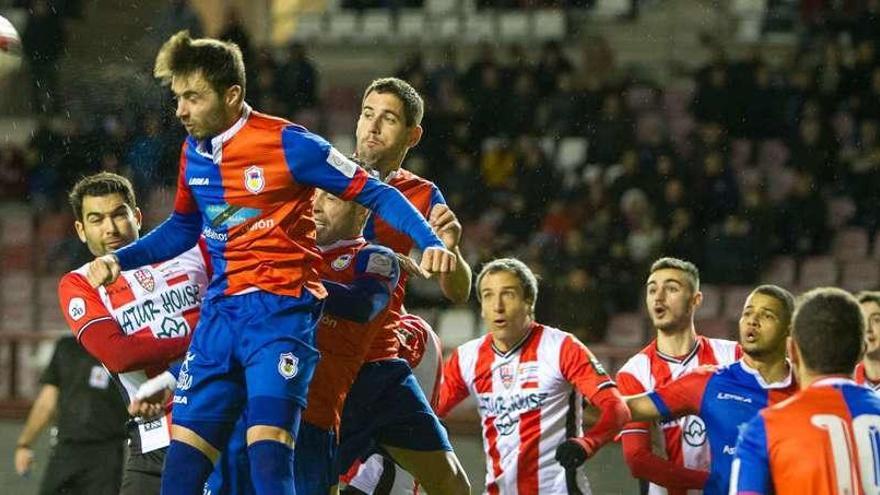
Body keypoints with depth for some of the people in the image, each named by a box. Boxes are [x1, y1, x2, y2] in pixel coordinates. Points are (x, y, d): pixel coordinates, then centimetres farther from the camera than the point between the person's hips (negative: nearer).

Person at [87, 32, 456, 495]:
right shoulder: (194, 152, 9)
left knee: (267, 444, -21)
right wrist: (119, 259, 12)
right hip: (221, 311, 6)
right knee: (184, 445, 1)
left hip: (281, 309, -6)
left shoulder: (288, 144, -10)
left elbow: (374, 194, -5)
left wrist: (429, 242, -18)